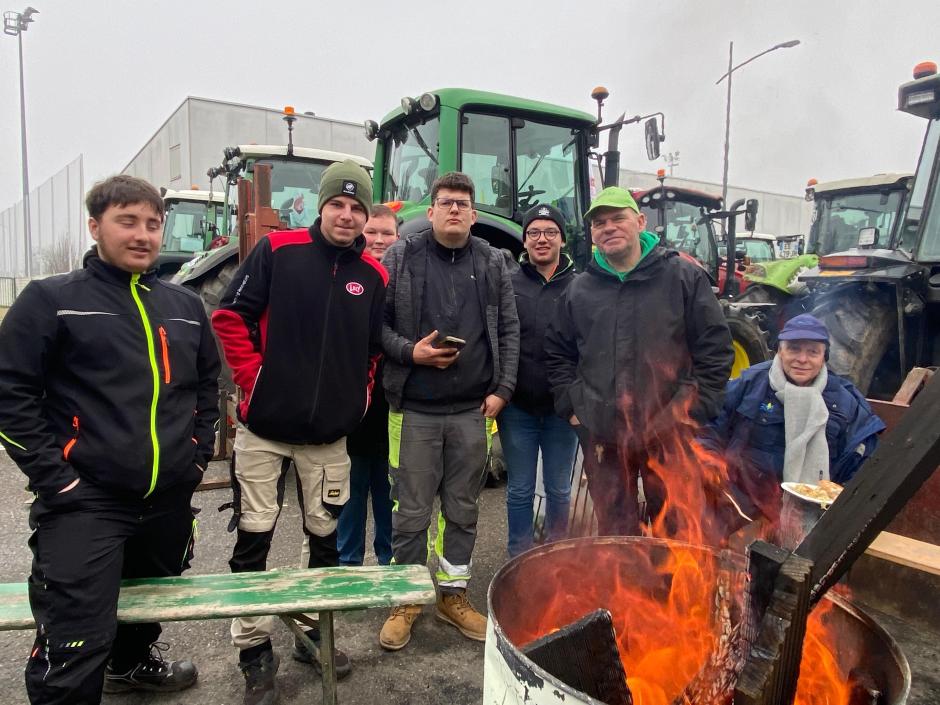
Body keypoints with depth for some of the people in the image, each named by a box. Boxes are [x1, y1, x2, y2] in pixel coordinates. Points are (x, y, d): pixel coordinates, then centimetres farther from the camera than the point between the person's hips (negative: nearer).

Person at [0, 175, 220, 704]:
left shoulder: (186, 306, 10)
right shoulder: (51, 300, -5)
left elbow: (207, 383, 19)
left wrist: (199, 454, 10)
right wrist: (57, 478, -12)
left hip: (171, 499, 6)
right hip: (86, 504, -5)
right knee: (75, 648, -7)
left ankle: (132, 662, 55)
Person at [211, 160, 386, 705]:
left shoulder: (373, 276, 4)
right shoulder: (277, 250, -4)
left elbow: (375, 349, 12)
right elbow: (231, 316, -5)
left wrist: (361, 397, 3)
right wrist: (254, 379, -10)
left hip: (329, 435, 3)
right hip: (264, 428, -2)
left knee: (326, 537, 13)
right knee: (254, 538, 6)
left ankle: (316, 631, 34)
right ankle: (255, 649, 24)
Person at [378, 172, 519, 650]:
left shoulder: (493, 263, 8)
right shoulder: (401, 258, 1)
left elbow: (509, 330, 8)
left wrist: (502, 389, 0)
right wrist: (409, 351, -14)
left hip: (473, 411, 3)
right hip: (415, 409, -2)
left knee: (463, 509, 13)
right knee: (412, 511, 6)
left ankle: (453, 594, 31)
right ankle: (406, 600, 24)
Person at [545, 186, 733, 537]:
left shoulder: (684, 277, -1)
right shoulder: (579, 290, 8)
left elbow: (716, 347, -1)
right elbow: (558, 353, 15)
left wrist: (696, 408, -7)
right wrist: (572, 406, 5)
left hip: (670, 434, -2)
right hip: (602, 438, 3)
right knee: (614, 533, 14)